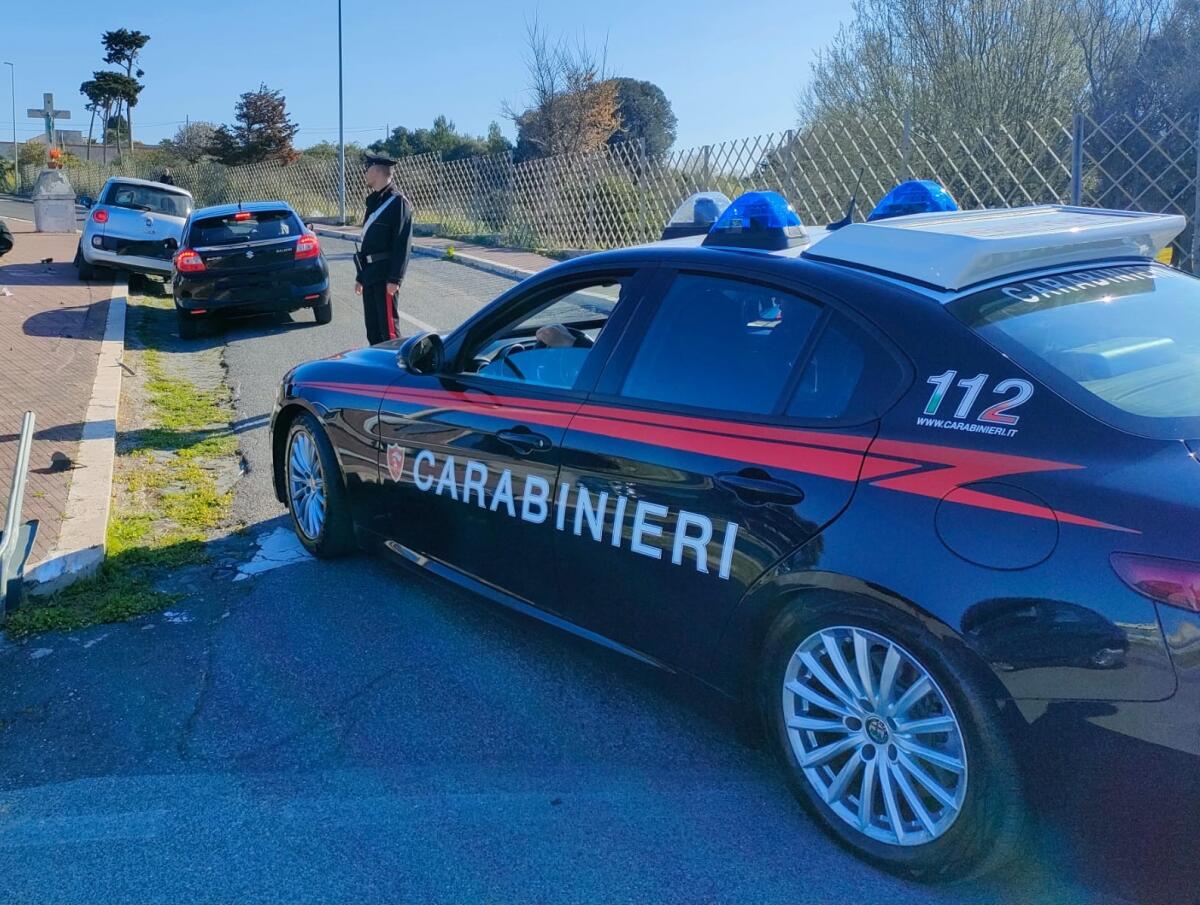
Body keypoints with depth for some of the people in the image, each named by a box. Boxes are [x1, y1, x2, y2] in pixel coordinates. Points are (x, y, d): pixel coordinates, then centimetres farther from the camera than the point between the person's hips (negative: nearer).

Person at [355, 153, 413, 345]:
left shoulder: (398, 202, -9)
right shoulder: (374, 201, 18)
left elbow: (402, 244, -16)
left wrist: (395, 279, -21)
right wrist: (361, 277, 22)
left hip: (385, 276, -9)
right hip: (370, 275, 9)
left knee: (388, 329, -7)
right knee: (372, 328, 13)